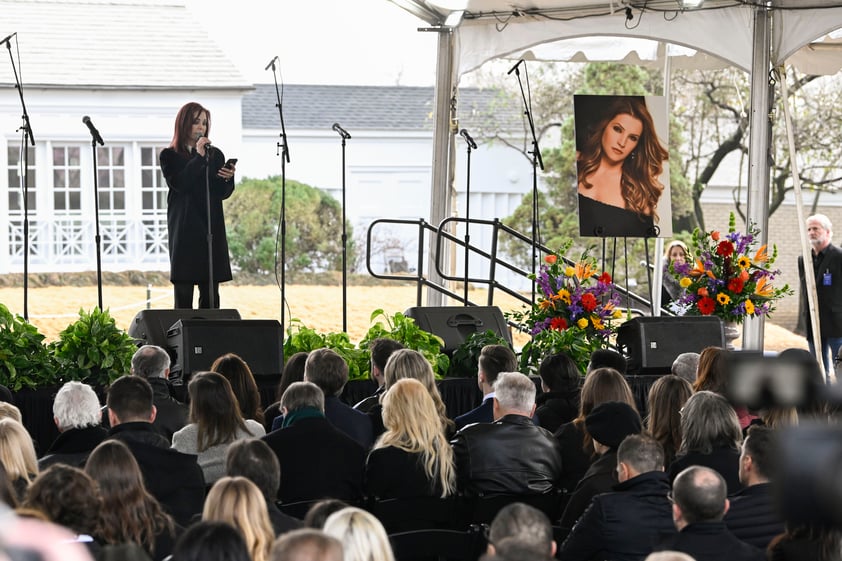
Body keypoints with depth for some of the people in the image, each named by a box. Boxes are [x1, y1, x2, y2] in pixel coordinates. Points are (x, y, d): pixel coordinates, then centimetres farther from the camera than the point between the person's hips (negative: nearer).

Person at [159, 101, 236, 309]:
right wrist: (198, 157, -12)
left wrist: (227, 178, -13)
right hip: (184, 230, -3)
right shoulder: (170, 156, 4)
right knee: (183, 293, -5)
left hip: (212, 228, 3)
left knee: (211, 293, 1)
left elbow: (223, 194, 8)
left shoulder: (215, 155, 14)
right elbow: (179, 184, -13)